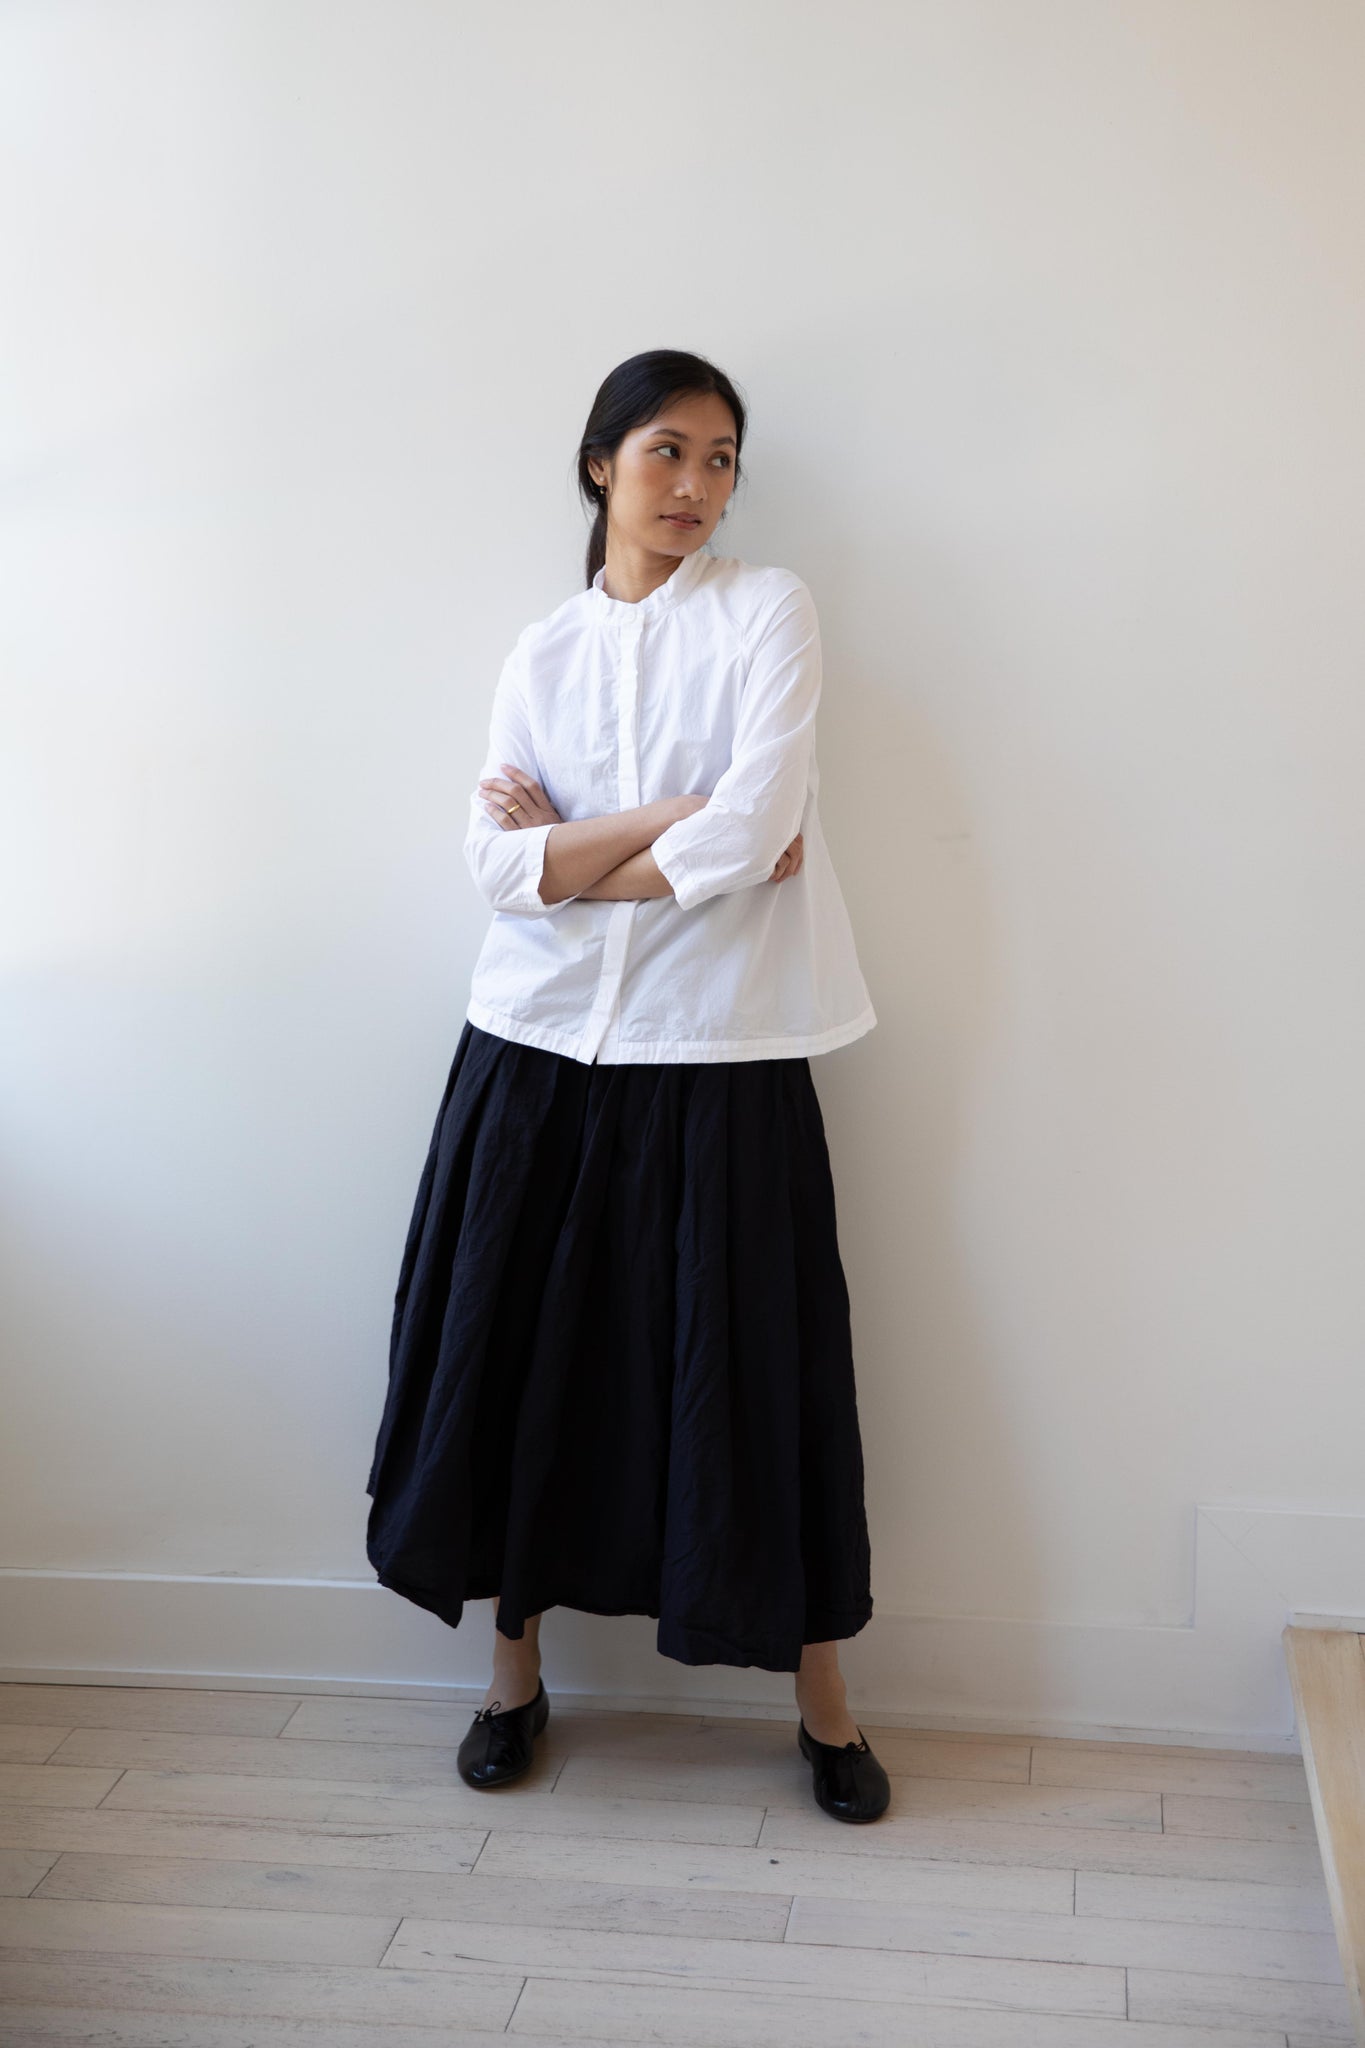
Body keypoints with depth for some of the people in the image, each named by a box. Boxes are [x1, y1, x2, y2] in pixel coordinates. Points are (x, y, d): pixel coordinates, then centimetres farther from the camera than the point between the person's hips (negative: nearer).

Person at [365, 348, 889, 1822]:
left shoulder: (768, 612, 0)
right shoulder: (542, 655, 9)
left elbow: (753, 836, -14)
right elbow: (495, 864, -4)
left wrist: (567, 848, -6)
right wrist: (676, 819, -13)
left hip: (717, 1051, -3)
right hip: (542, 1047, 3)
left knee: (754, 1367, 3)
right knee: (517, 1351, 8)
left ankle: (822, 1700, 21)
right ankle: (515, 1669, 28)